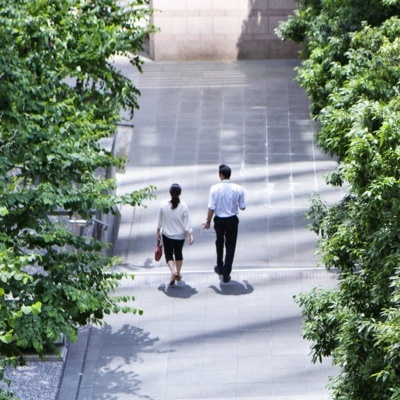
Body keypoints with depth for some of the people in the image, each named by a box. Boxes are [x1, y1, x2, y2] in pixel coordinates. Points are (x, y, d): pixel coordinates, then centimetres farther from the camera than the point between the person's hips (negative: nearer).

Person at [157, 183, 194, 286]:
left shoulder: (163, 205, -15)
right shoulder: (183, 206, -17)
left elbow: (160, 221, -4)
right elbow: (187, 223, -13)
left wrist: (158, 232, 10)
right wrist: (190, 235, -4)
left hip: (167, 235, -1)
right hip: (180, 235, 1)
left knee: (168, 255, 10)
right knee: (178, 254, 21)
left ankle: (173, 271, -14)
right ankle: (178, 274, 33)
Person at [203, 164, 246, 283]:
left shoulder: (214, 188, -15)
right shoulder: (238, 189, -12)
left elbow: (211, 208, -14)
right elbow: (242, 207, -5)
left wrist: (208, 221, 0)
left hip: (219, 220, 0)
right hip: (232, 220, 0)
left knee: (219, 242, 27)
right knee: (230, 247, 9)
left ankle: (220, 266, 40)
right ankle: (226, 274, 8)